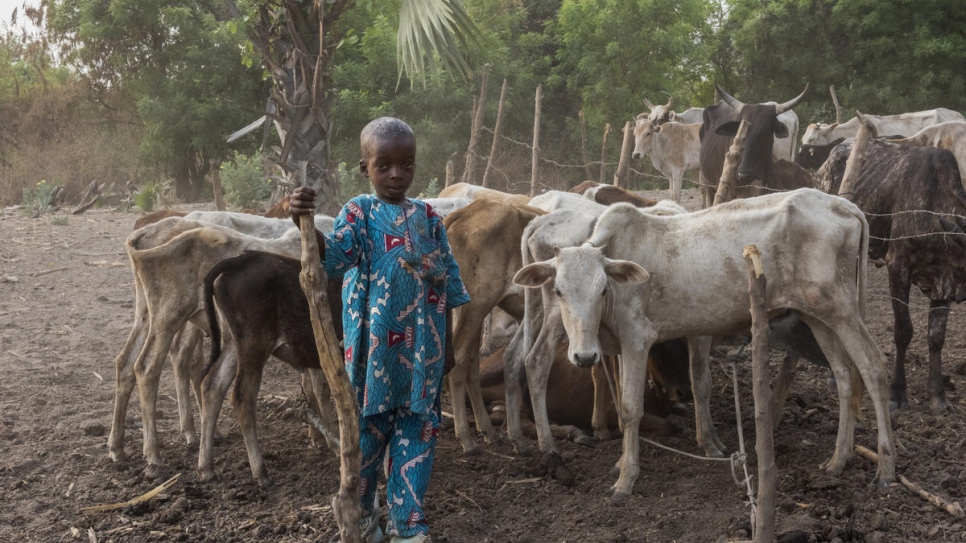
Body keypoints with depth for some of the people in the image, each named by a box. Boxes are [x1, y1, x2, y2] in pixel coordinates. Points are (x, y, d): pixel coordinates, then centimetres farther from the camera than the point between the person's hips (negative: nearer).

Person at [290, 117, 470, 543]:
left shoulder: (429, 218, 8)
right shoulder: (360, 211, -2)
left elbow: (449, 276, 13)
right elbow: (336, 253, -19)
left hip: (422, 351, 3)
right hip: (373, 346, -3)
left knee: (417, 431, 6)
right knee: (367, 426, 6)